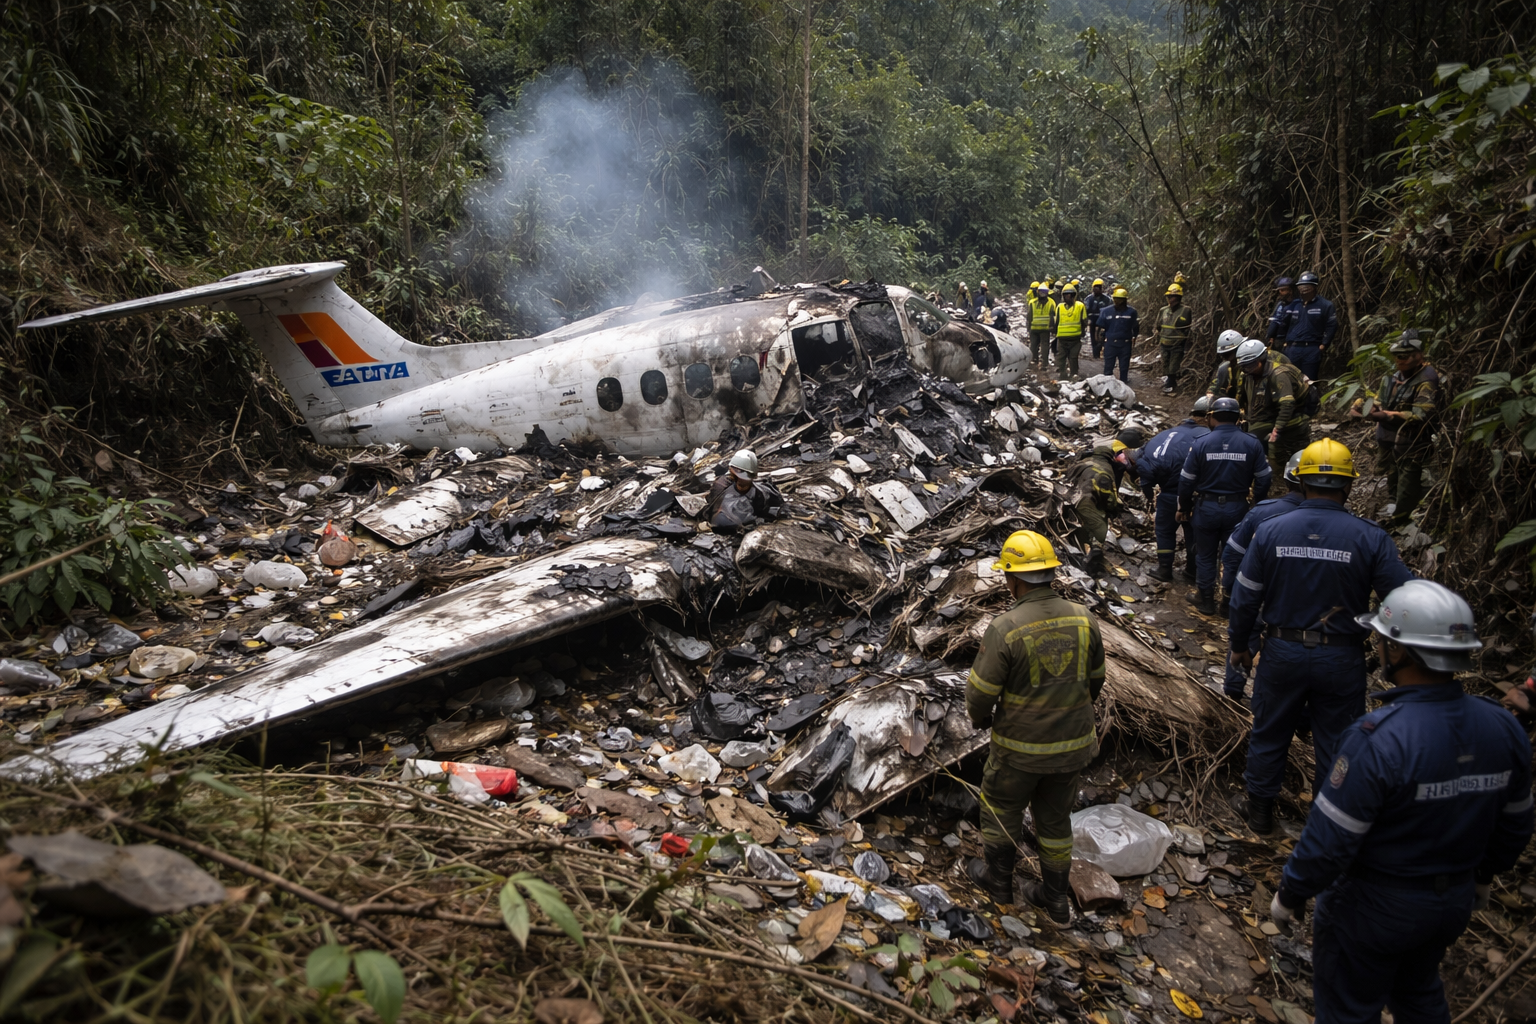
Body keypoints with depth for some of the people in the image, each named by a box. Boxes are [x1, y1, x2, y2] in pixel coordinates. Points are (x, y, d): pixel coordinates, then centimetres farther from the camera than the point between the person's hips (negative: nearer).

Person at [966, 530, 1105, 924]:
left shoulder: (1004, 629, -26)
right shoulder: (1084, 620, -11)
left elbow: (980, 692, -18)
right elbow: (1094, 680, 4)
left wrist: (980, 718, 6)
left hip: (1020, 745, -4)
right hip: (1072, 743, 4)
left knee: (1001, 806, 23)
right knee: (1055, 816, 24)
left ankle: (998, 877, 42)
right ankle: (1055, 898, 38)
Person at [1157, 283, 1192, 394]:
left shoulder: (1185, 311, -10)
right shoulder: (1164, 311, 6)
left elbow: (1188, 330, -7)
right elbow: (1159, 327, 18)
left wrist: (1186, 345, -10)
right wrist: (1158, 341, 16)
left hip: (1177, 346, -5)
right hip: (1165, 345, 5)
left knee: (1173, 368, -2)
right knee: (1165, 367, 11)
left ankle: (1169, 386, 4)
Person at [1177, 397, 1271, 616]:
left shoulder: (1200, 443, -11)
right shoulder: (1252, 444, -7)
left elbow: (1186, 480, -6)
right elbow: (1263, 480, -1)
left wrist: (1184, 507, 8)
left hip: (1206, 507, -1)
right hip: (1237, 508, 1)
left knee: (1205, 556, 13)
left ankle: (1206, 601, 22)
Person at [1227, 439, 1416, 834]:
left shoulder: (1270, 531, -9)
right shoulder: (1370, 537, -13)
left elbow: (1245, 598, -3)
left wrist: (1239, 644, 10)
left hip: (1283, 653, 1)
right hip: (1342, 659, -1)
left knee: (1269, 734, 18)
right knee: (1336, 743, 15)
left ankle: (1258, 808, 34)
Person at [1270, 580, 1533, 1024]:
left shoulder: (1378, 739, -33)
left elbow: (1329, 839, -26)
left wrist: (1288, 895, -11)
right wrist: (1483, 876, 23)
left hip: (1374, 904, -6)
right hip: (1455, 900, 6)